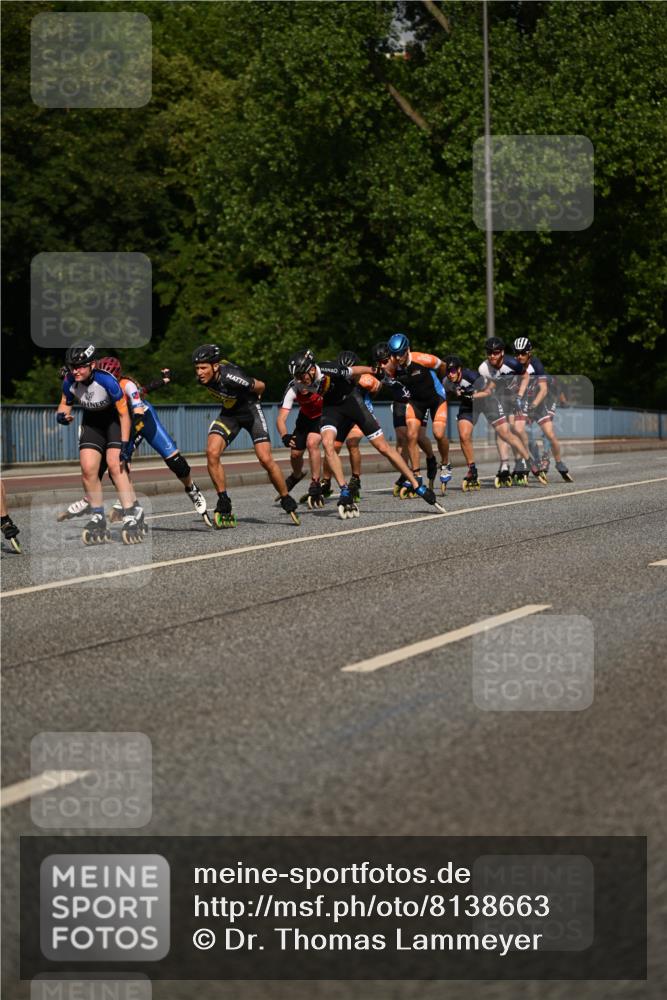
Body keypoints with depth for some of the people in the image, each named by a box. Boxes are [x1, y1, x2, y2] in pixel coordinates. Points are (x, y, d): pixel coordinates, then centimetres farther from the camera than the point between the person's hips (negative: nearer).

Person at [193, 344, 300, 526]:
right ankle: (224, 507, -9)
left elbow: (260, 386, -17)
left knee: (266, 459, -13)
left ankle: (288, 502, 7)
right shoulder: (202, 379, -16)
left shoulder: (230, 376, -35)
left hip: (250, 411, -5)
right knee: (212, 453, -17)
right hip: (229, 413, 5)